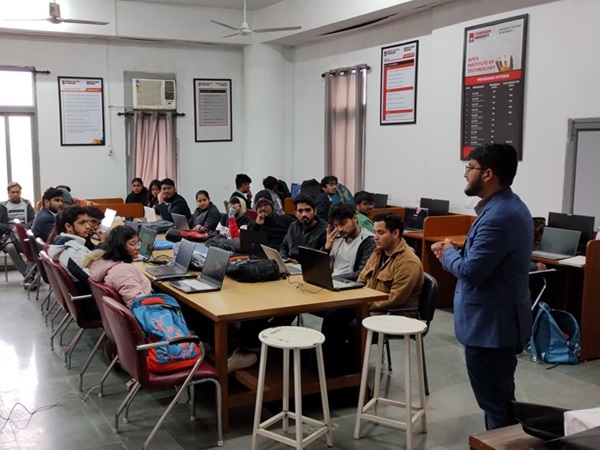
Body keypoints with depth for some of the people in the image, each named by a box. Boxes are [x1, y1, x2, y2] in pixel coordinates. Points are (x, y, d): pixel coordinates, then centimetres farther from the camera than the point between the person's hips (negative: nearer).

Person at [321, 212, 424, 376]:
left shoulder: (408, 262, -20)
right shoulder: (378, 252, 10)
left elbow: (394, 300, -25)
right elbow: (362, 279, 18)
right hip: (368, 306, 9)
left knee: (355, 326, -29)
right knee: (332, 317, -6)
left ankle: (351, 373, -12)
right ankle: (329, 367, -1)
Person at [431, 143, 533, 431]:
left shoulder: (498, 216, -26)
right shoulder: (510, 206, 10)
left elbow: (471, 271, -25)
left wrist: (448, 252, -6)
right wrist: (458, 251, 3)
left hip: (490, 324, -11)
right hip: (500, 320, 11)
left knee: (495, 403, 1)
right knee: (501, 399, 23)